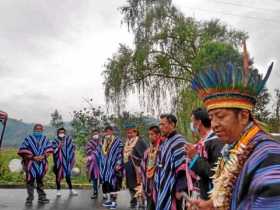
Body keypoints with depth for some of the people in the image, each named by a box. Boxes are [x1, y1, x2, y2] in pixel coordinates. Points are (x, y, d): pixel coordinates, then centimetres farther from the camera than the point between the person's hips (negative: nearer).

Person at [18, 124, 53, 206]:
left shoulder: (45, 139, 8)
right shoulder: (28, 139, -2)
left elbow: (49, 150, 6)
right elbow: (23, 151, -8)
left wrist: (43, 156, -13)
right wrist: (33, 157, -16)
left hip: (42, 163, 3)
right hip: (30, 163, -3)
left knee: (40, 181, 12)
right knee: (30, 181, 0)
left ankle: (42, 197, 20)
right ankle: (30, 198, 10)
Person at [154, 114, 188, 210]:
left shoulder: (178, 142, -16)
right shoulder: (164, 143, 12)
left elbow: (183, 169, -23)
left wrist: (180, 189, -24)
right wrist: (157, 188, 19)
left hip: (172, 191, -8)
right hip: (162, 190, 9)